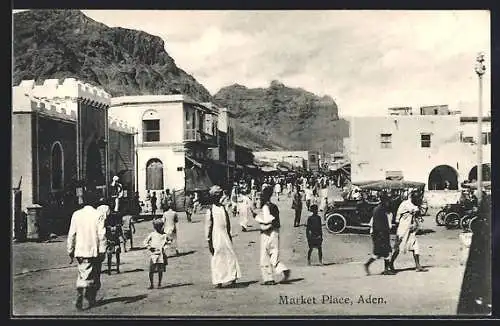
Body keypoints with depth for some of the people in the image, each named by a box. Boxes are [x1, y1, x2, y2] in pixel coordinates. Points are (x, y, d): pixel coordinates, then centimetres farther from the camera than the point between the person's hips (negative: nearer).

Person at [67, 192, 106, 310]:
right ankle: (91, 299, 20)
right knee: (94, 277, 14)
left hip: (80, 251, 2)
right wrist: (102, 251, -6)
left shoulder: (76, 214, 0)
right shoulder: (98, 215, -9)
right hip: (94, 251, -2)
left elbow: (71, 234, 3)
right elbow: (102, 235, -11)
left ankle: (79, 298, -8)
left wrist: (70, 250, 12)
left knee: (82, 275, 9)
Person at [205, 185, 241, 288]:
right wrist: (209, 242, -10)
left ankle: (230, 278, 8)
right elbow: (208, 226, -8)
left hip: (225, 236, 6)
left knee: (230, 256, 1)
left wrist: (229, 235, 19)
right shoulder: (210, 210, -7)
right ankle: (219, 281, 11)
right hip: (216, 238, -6)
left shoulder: (223, 208, 11)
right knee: (218, 259, 1)